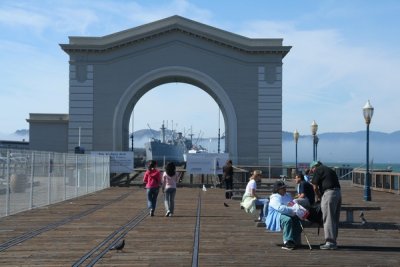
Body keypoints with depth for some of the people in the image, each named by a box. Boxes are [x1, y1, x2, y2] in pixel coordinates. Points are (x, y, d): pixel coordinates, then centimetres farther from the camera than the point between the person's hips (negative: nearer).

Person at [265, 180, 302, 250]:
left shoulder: (288, 195, 24)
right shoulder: (274, 198, -5)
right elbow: (280, 208, -22)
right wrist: (293, 210, -29)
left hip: (289, 215, 7)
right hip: (276, 216, -7)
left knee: (297, 219, -24)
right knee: (288, 220, -37)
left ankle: (296, 241, -22)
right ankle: (287, 242, -37)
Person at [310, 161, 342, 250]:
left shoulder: (317, 170, 2)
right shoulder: (329, 169, 26)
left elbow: (315, 187, -2)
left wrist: (318, 197, 15)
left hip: (329, 193, -8)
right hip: (338, 193, 8)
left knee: (328, 219, -5)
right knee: (335, 219, 13)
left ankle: (330, 242, -5)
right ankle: (333, 241, 19)